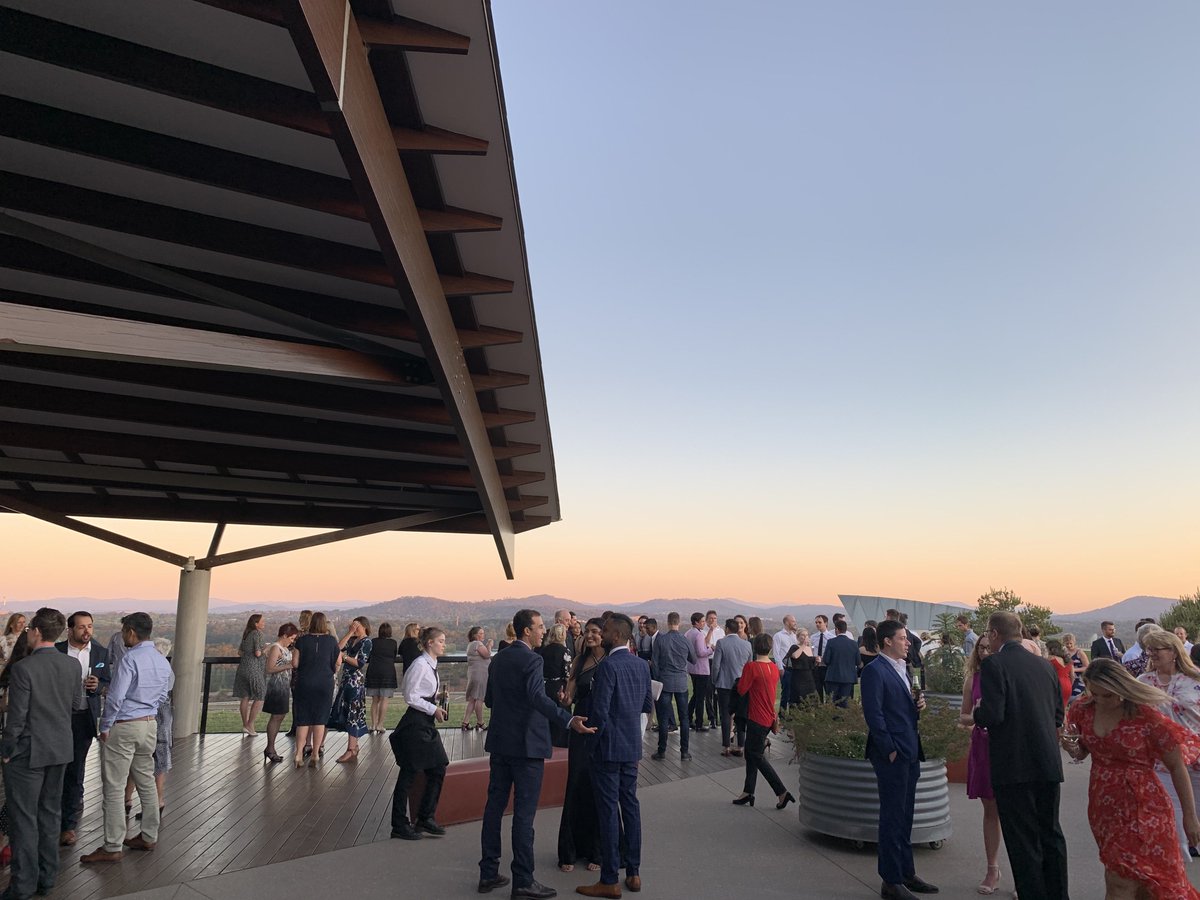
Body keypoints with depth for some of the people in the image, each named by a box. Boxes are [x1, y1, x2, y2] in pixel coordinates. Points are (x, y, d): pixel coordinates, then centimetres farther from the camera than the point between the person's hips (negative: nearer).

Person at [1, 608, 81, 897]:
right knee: (50, 813, 16)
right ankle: (47, 877, 26)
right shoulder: (72, 665, -3)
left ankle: (24, 885, 16)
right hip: (60, 749, 6)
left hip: (27, 753, -5)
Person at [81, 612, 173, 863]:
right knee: (147, 783, 15)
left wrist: (105, 727, -7)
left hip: (123, 728, -8)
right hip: (150, 725, 8)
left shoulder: (131, 658, -17)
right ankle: (149, 837, 24)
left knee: (114, 788, 1)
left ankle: (112, 847, 6)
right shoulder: (162, 661, 6)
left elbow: (116, 697, -19)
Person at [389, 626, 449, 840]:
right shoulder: (419, 665, -16)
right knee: (408, 774, 1)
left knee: (438, 769, 10)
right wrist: (434, 709, -15)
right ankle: (399, 825, 14)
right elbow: (410, 696, -18)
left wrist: (437, 708, 7)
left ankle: (426, 818, 22)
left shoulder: (432, 665, 13)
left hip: (426, 723, 10)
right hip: (414, 724, -10)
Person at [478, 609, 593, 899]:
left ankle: (488, 873, 22)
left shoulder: (500, 658, 8)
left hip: (500, 742, 8)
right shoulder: (531, 660, -16)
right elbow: (538, 697, -32)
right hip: (526, 745, -8)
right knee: (524, 813, -1)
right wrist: (569, 720, -42)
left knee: (495, 806, 13)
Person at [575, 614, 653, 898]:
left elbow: (599, 711, -21)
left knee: (608, 811, 1)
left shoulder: (608, 666, -19)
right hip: (632, 746, 7)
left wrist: (594, 741, -5)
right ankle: (633, 872, 23)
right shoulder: (641, 665, 4)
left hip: (608, 747, -7)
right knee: (630, 804, 15)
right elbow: (648, 706, 12)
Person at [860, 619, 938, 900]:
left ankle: (907, 873, 31)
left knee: (904, 817, 18)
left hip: (910, 754, 9)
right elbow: (873, 714, -19)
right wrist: (890, 750, -18)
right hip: (892, 755, -9)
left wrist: (918, 704, 1)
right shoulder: (875, 671, -16)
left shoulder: (902, 669, 13)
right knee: (892, 817, 1)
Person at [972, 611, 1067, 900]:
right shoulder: (1044, 664, 7)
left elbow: (992, 715, -20)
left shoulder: (993, 664, -13)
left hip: (1013, 767, -7)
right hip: (1048, 764, 7)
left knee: (1023, 841, 4)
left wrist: (978, 713, 1)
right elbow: (1059, 715, 12)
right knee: (1051, 834, 19)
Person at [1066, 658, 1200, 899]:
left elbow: (1176, 766, -6)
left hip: (1141, 808, -5)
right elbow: (1082, 753, 11)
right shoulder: (1084, 710, -3)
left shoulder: (1146, 716, -17)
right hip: (1103, 805, 5)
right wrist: (1072, 749, -12)